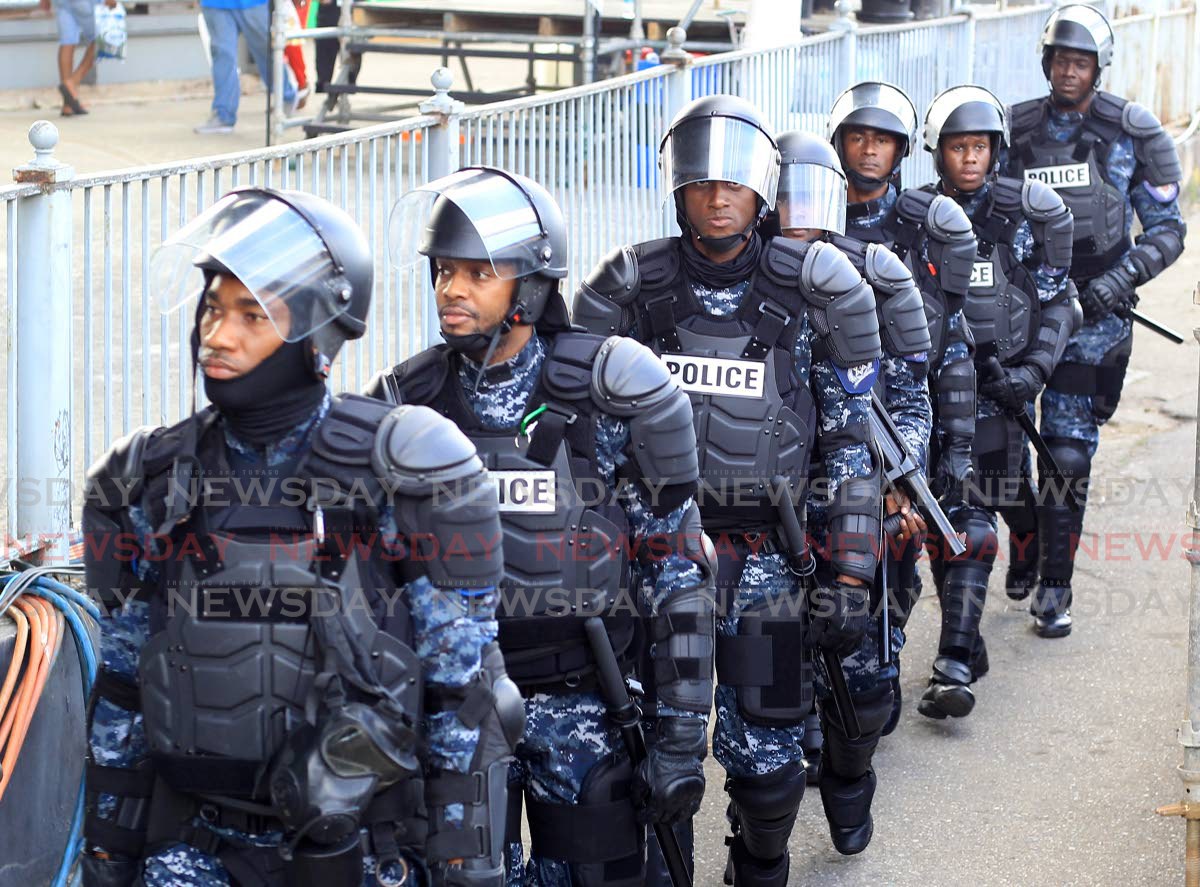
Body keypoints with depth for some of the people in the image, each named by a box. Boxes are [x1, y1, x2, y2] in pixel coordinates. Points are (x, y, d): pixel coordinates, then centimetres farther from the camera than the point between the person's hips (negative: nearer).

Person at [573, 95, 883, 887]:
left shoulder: (813, 293, -4)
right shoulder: (631, 288, -2)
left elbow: (853, 449, 0)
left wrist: (850, 582, -3)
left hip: (765, 560, -1)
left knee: (767, 761, 2)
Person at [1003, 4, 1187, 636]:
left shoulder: (1132, 133, 0)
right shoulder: (1017, 130, 6)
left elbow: (1168, 227, 3)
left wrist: (1124, 275, -12)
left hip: (1095, 307, -3)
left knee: (1069, 451, -8)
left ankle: (1055, 588, -2)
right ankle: (1027, 547, 31)